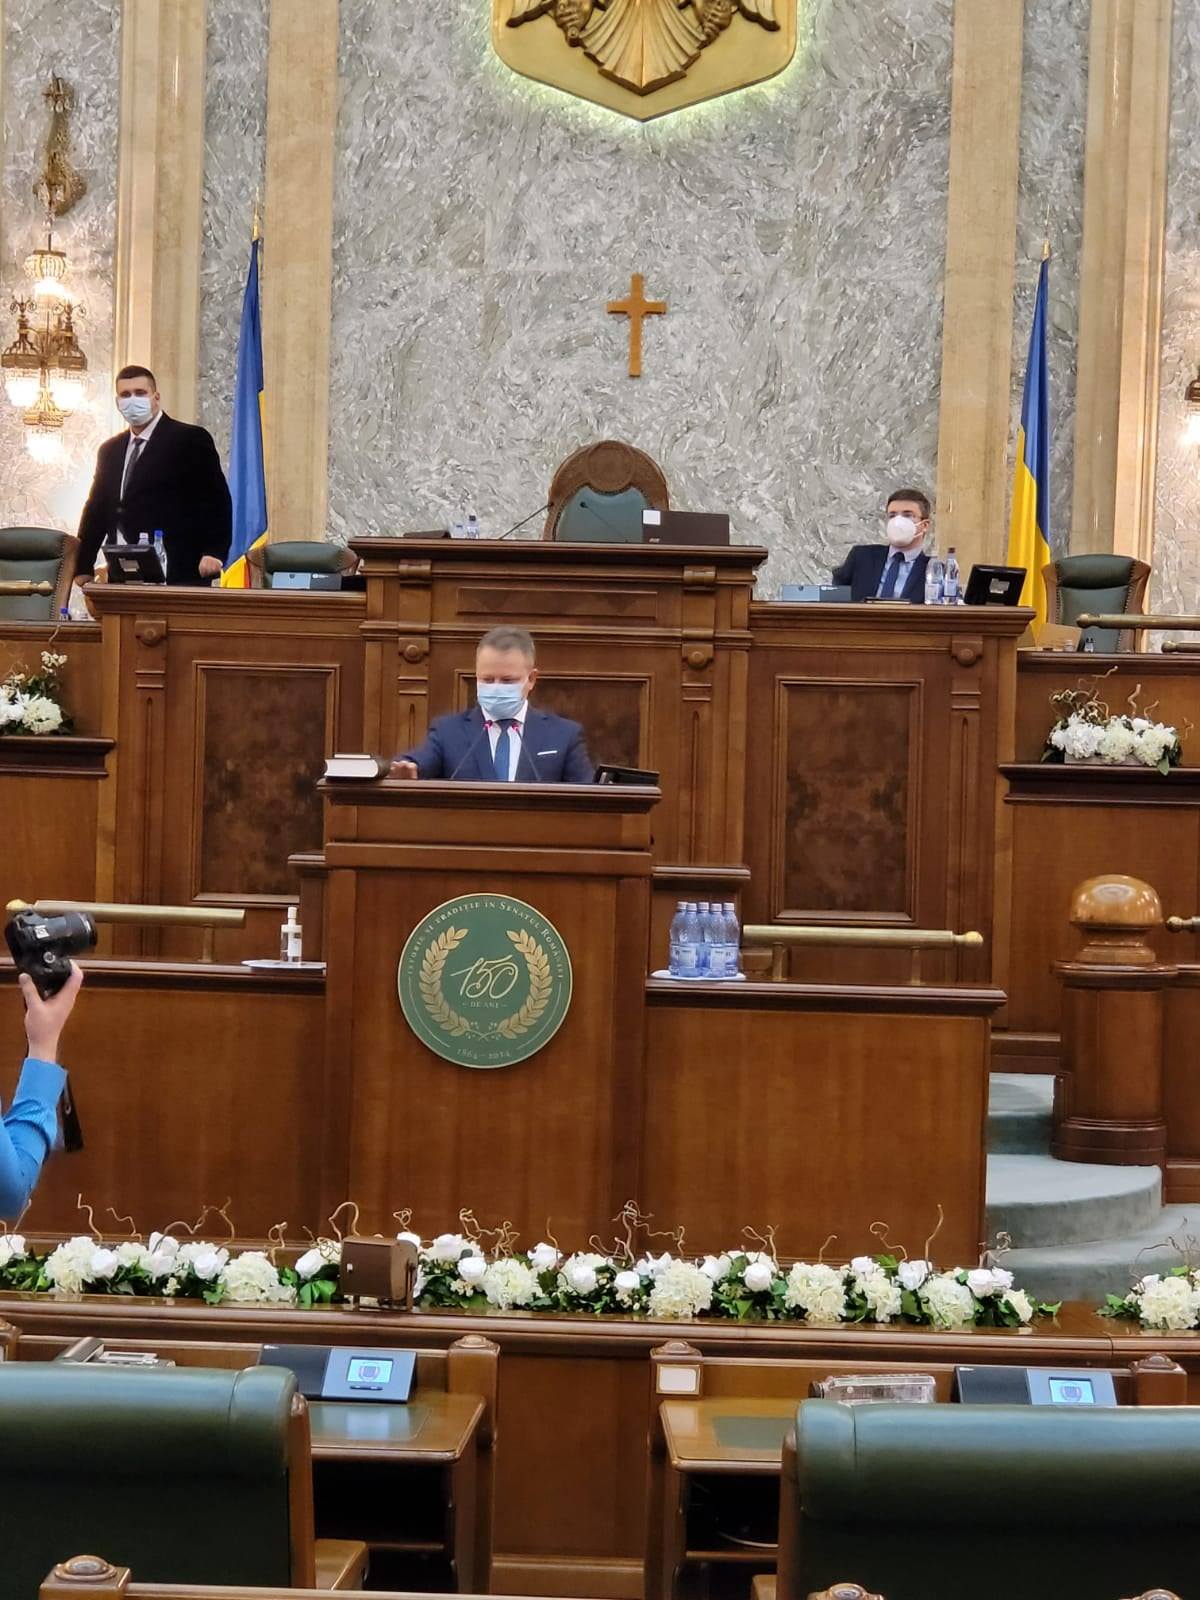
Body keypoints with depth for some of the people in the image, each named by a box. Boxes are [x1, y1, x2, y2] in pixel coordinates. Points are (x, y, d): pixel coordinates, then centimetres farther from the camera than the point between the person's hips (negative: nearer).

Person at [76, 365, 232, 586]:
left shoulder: (192, 440, 0)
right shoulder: (110, 450, 19)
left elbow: (216, 500, -6)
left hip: (179, 575, -5)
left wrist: (214, 552, -17)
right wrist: (84, 568, 17)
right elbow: (97, 509, 23)